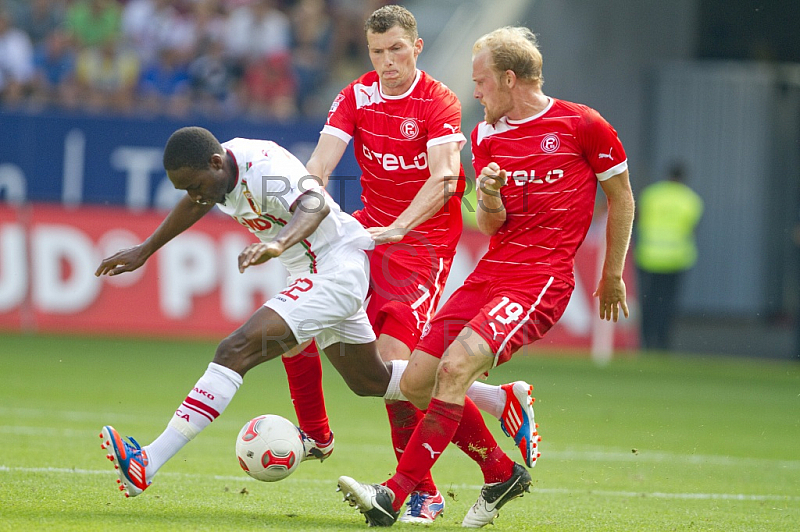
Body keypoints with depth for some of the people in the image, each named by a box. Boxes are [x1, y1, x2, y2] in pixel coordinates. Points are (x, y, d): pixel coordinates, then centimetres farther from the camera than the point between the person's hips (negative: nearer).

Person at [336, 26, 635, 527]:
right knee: (417, 382, -1)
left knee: (455, 367, -25)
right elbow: (490, 227, 11)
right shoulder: (486, 135, 14)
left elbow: (621, 196, 8)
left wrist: (612, 275, 10)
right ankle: (502, 473, 18)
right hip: (490, 273, 7)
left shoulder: (582, 124, -3)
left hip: (541, 280, -7)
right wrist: (490, 200, -12)